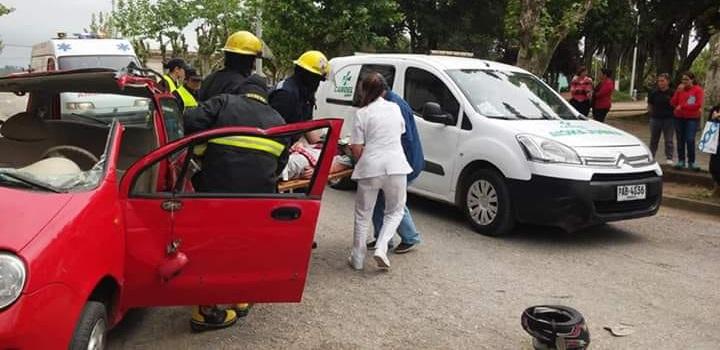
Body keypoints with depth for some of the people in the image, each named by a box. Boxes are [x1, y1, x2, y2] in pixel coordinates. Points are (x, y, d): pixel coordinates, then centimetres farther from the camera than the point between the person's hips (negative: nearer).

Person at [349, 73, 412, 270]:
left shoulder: (362, 114, -2)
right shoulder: (395, 108, 8)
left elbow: (356, 150, -5)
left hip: (370, 167, -2)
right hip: (395, 166, 2)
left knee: (363, 214, 13)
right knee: (395, 211, 18)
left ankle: (358, 259, 19)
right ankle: (381, 247, -1)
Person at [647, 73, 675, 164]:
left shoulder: (672, 93, -4)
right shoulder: (654, 93, 3)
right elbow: (650, 105, 10)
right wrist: (652, 113, 1)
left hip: (669, 119, -2)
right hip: (655, 118, 3)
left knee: (669, 140, 2)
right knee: (654, 139, 12)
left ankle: (669, 158, 7)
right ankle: (651, 156, 21)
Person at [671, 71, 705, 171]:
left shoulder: (698, 90, -3)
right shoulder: (680, 89, 7)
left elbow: (698, 105, -10)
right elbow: (673, 103, 1)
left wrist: (682, 106, -10)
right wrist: (678, 92, -11)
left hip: (692, 118, -3)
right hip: (679, 118, 4)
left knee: (690, 140, -10)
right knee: (680, 140, 4)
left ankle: (691, 162, -2)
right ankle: (681, 161, 10)